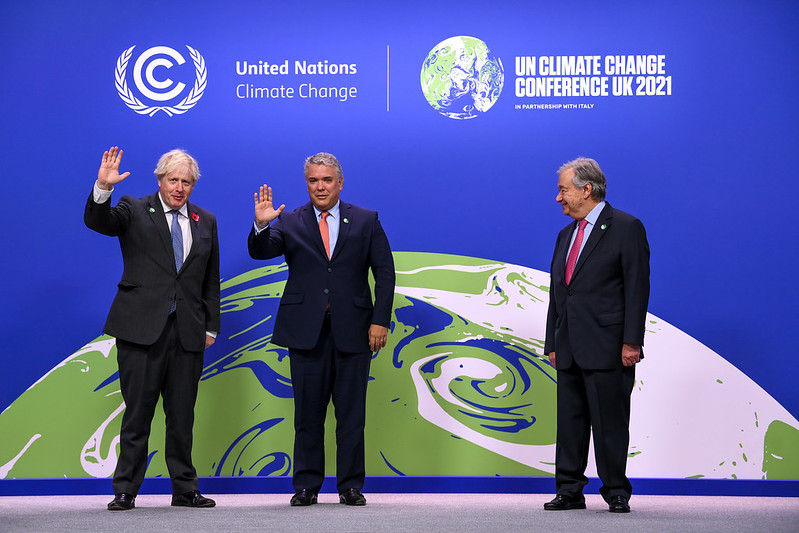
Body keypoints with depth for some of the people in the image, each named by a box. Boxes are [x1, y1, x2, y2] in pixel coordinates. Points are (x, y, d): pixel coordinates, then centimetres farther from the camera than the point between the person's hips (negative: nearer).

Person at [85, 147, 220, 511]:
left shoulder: (206, 221, 15)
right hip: (142, 327, -3)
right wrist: (103, 188, -30)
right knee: (137, 413, -1)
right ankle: (125, 491, 8)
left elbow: (211, 280, 17)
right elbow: (97, 221, -13)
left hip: (188, 331, 3)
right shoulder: (135, 211, 5)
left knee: (182, 416, 8)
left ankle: (185, 490, 17)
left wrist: (211, 326, 11)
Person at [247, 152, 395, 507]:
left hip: (352, 330, 0)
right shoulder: (290, 222, 8)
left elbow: (385, 273, 5)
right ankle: (306, 485, 13)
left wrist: (380, 320, -3)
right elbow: (260, 252, -4)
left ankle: (350, 485, 12)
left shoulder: (366, 221, 8)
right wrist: (261, 226, -25)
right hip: (306, 331, 0)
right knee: (307, 414, 4)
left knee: (352, 413, 3)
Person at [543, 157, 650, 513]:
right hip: (570, 348, 7)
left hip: (606, 347, -7)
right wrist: (552, 343, 15)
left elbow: (637, 287, -9)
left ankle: (616, 492, 9)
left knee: (609, 422, -2)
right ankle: (569, 491, 15)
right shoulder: (566, 235, 17)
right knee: (569, 421, 9)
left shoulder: (626, 228, -4)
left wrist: (631, 342, -15)